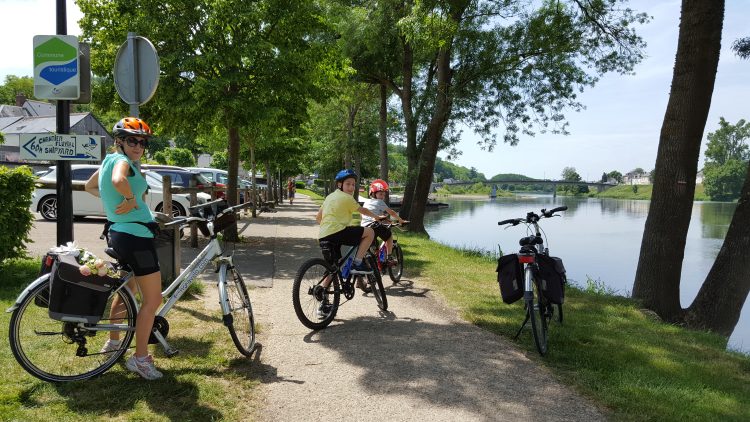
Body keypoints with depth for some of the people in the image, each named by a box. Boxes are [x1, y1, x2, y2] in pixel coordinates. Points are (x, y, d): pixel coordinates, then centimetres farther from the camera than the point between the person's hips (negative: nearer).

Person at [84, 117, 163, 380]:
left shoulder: (109, 160, 14)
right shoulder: (123, 161, -14)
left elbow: (89, 187, 31)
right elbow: (118, 180, -38)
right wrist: (131, 199, -22)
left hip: (117, 234, 10)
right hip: (135, 236, -10)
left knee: (125, 291, 28)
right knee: (153, 299, -4)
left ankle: (113, 341, 42)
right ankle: (140, 358, 2)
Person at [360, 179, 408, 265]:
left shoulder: (366, 202, 24)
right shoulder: (380, 202, 5)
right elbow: (392, 213, 7)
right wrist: (401, 220, 17)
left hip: (364, 226, 6)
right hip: (374, 226, -6)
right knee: (389, 235, 13)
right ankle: (389, 258, 10)